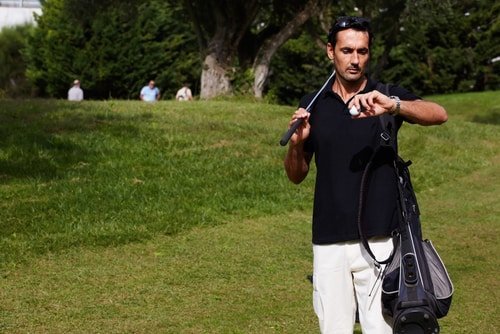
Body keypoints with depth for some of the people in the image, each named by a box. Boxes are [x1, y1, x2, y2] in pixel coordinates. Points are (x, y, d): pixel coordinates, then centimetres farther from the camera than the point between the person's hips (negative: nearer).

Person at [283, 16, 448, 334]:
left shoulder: (388, 96, 1)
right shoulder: (312, 104, 9)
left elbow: (439, 114, -18)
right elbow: (296, 175, 13)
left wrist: (392, 105, -36)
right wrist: (297, 142, -8)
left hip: (378, 239, -2)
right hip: (328, 242, 2)